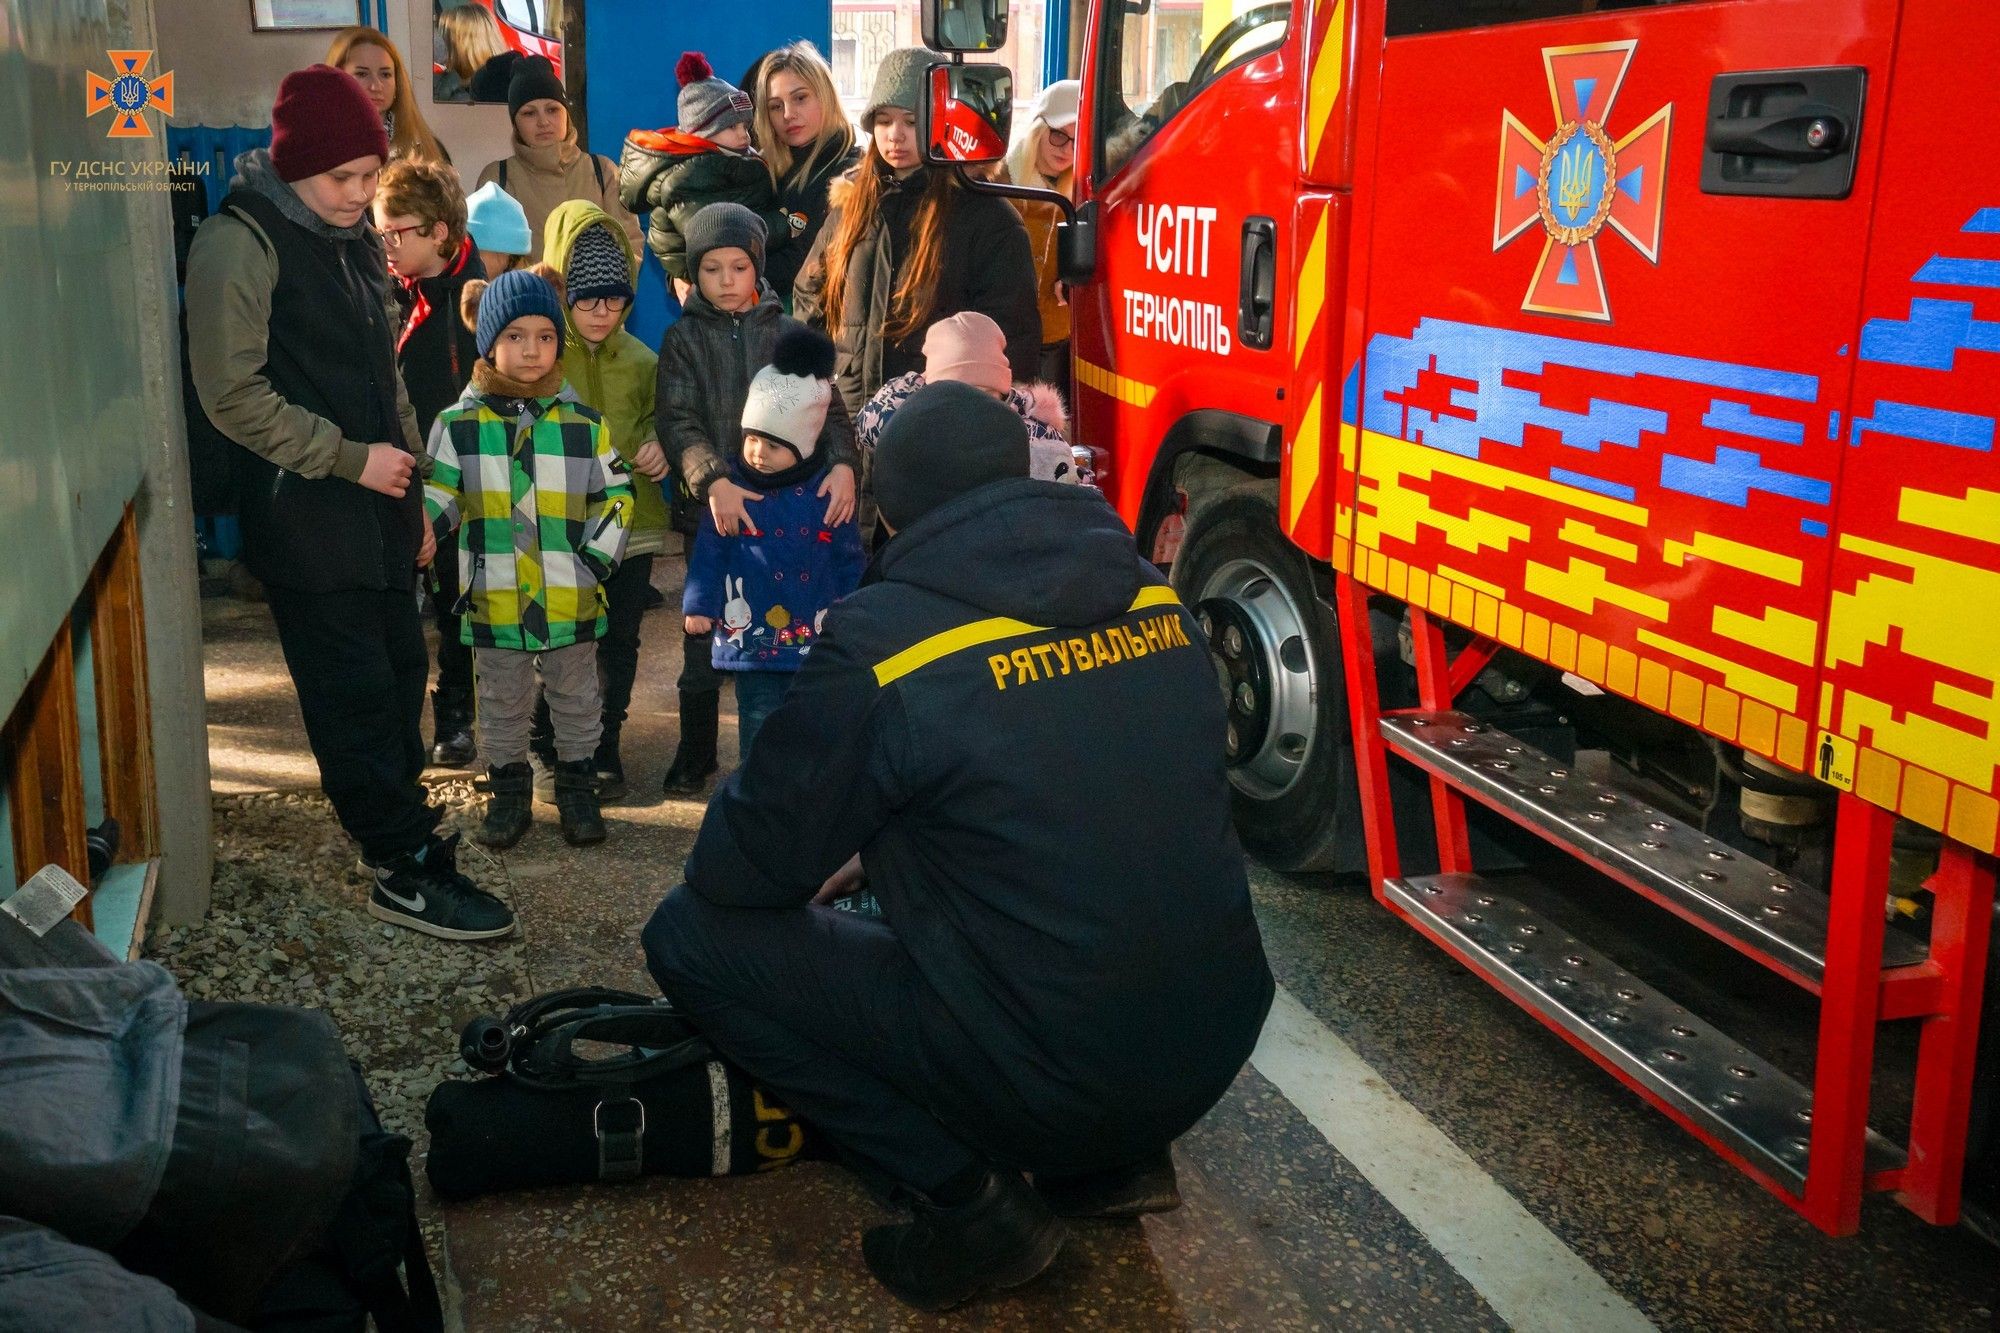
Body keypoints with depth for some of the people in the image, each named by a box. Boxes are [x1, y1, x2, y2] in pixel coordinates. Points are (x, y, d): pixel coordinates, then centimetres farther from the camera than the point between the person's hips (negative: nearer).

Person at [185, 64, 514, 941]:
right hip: (303, 514, -8)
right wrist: (350, 459, -15)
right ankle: (407, 871, 3)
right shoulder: (239, 242, -12)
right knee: (355, 690, -4)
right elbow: (234, 393, -16)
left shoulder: (353, 238, 13)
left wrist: (410, 484, 18)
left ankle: (396, 823, 28)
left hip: (374, 502, 8)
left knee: (402, 670, 12)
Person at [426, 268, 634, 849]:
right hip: (494, 599, 0)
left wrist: (595, 561, -6)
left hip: (571, 599, 1)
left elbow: (614, 496, 4)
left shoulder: (583, 423, 0)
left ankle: (577, 790, 30)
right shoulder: (459, 424, -2)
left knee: (576, 701, 14)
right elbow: (439, 492, 3)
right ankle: (508, 791, 30)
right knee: (502, 706, 14)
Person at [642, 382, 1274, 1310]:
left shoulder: (882, 640, -15)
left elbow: (743, 870, -5)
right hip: (1212, 1052, 7)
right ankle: (1113, 1160, 19)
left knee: (692, 937, 4)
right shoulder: (1154, 597, 4)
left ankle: (967, 1194, 0)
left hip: (1043, 1083, -6)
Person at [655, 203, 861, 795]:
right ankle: (695, 753, 21)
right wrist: (712, 481, -25)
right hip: (710, 506, 0)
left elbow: (827, 407, 1)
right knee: (705, 632, 7)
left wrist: (842, 463, -19)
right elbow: (678, 421, -8)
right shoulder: (684, 337, 3)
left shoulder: (788, 333, 5)